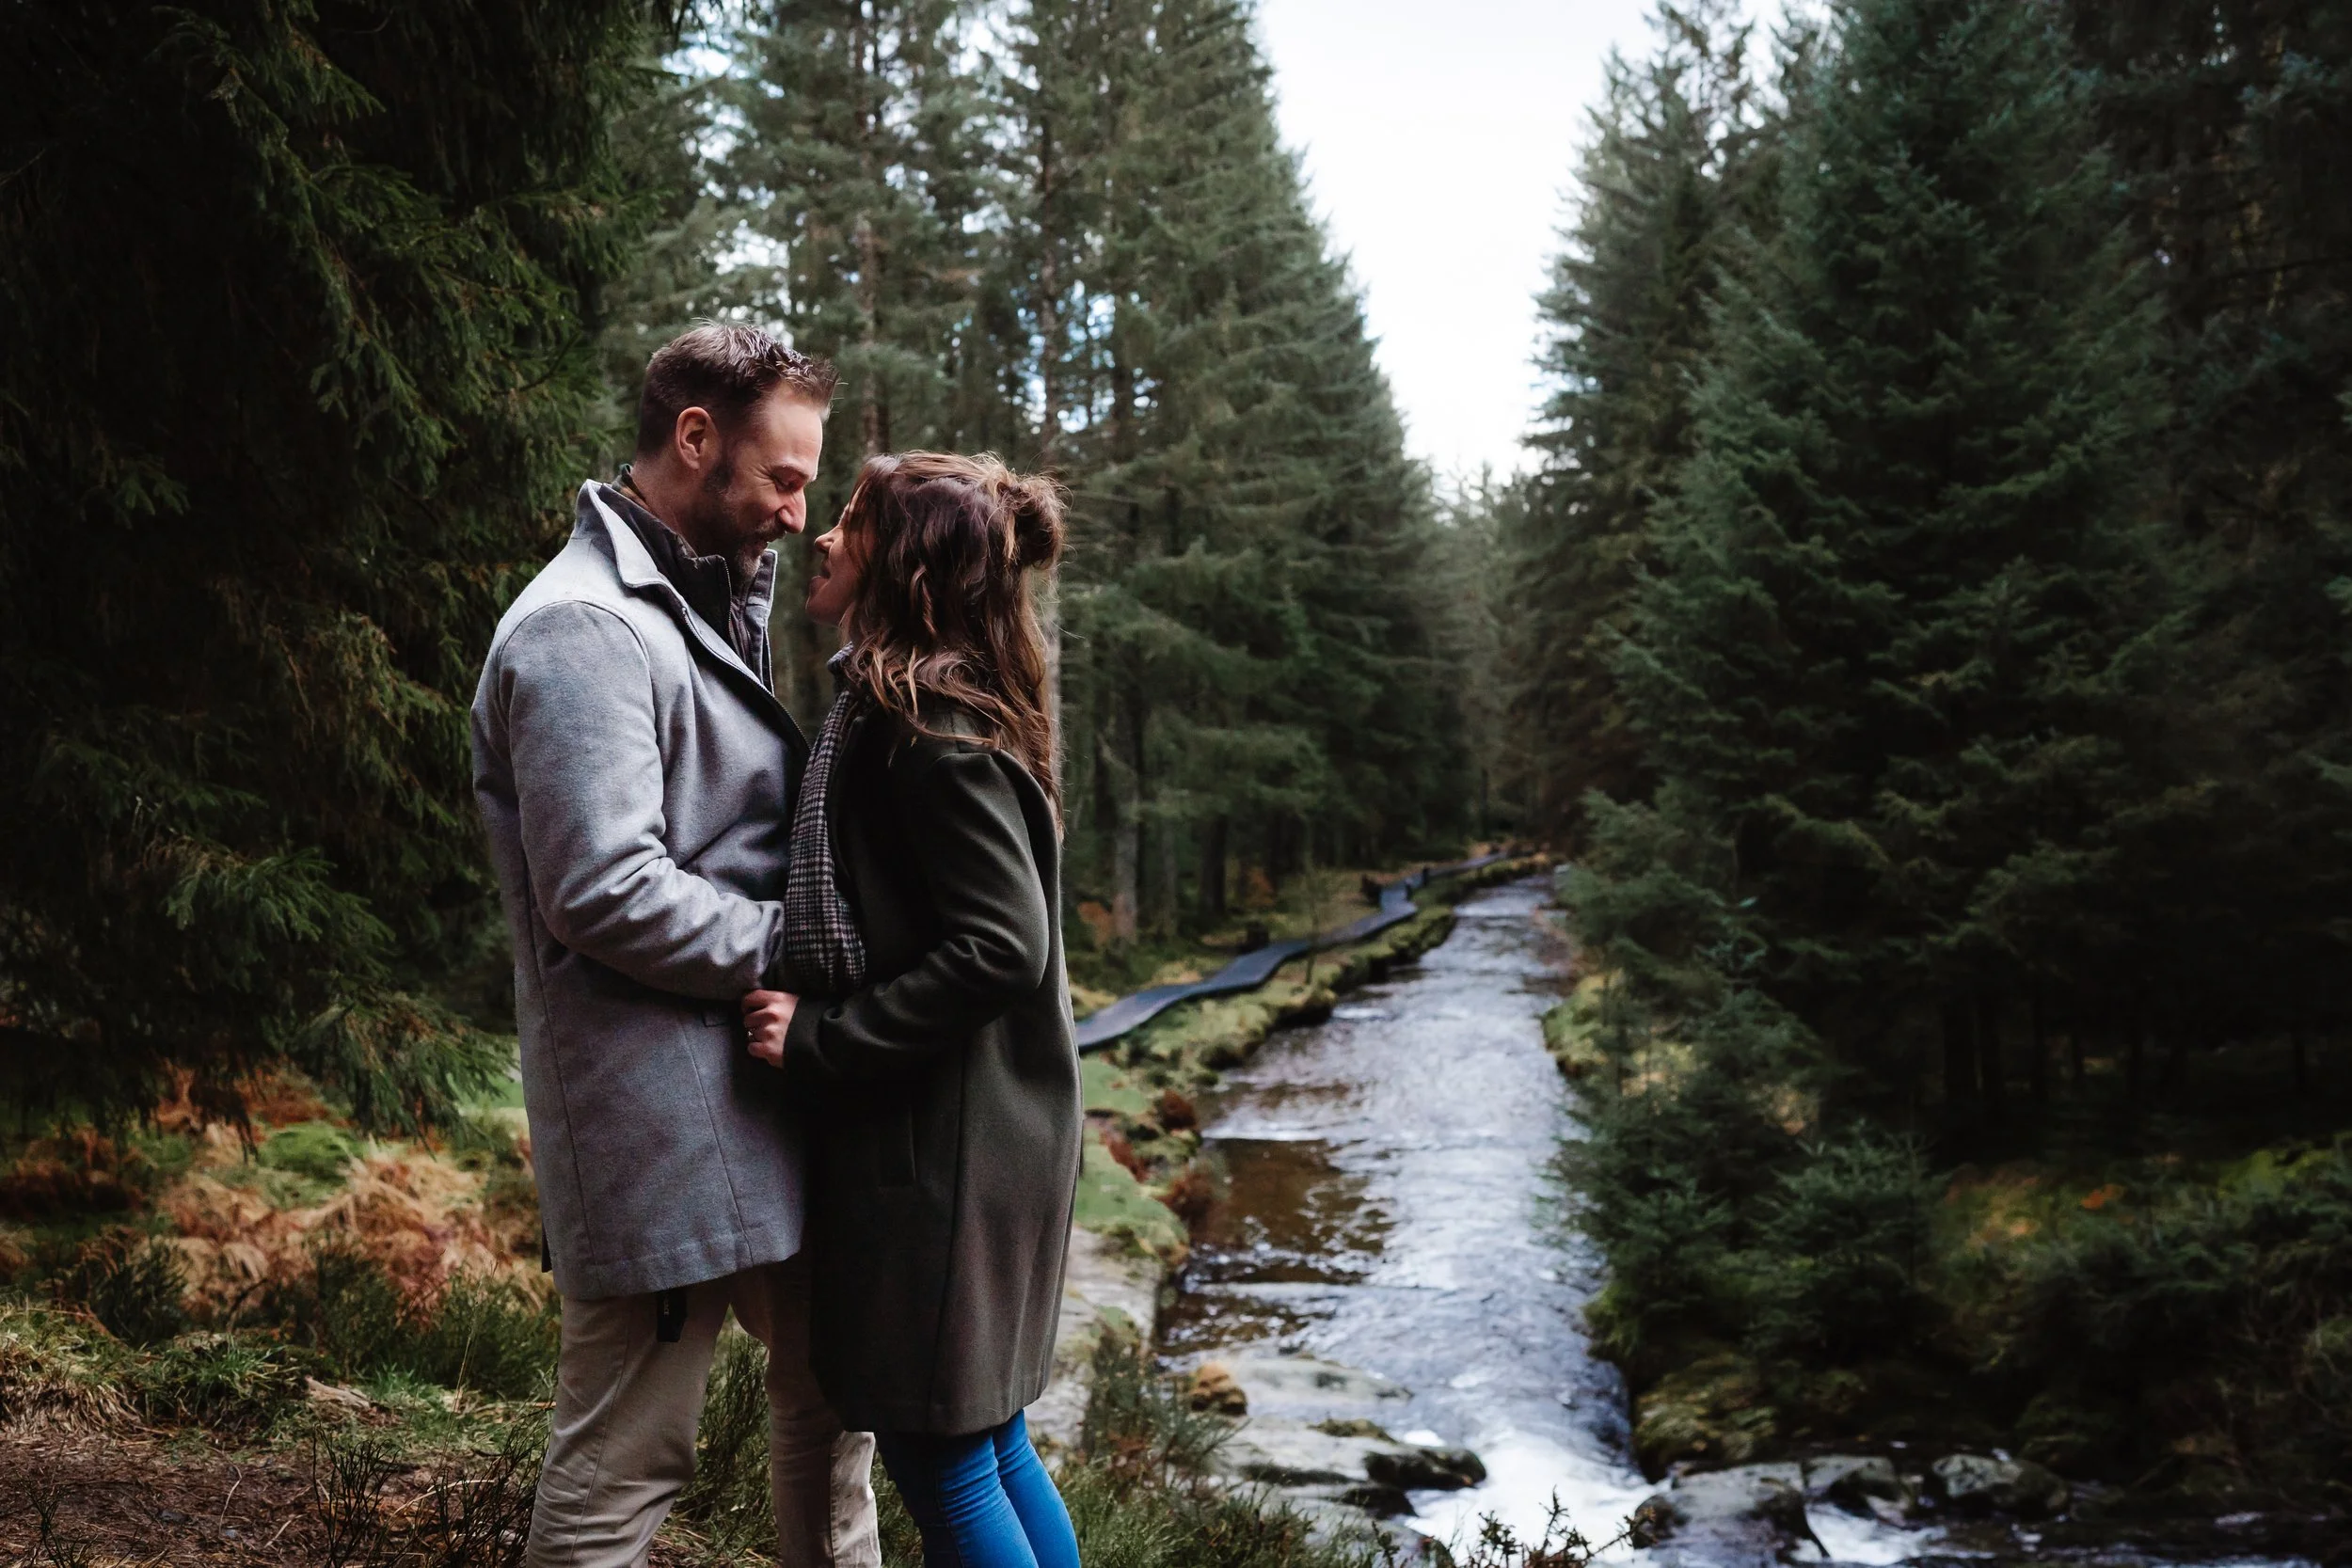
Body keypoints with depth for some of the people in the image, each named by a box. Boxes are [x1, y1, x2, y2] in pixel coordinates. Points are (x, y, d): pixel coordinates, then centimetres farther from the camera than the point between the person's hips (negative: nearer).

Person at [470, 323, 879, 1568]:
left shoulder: (708, 607, 16)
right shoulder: (584, 627, -16)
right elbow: (604, 892, -23)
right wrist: (793, 950, -14)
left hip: (761, 1107, 10)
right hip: (661, 1124, -10)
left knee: (830, 1383, 20)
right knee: (623, 1462, 0)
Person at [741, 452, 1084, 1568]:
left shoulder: (931, 731, -18)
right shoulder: (890, 705, 11)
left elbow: (1002, 946, -24)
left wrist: (818, 1039, -19)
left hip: (942, 1146, -9)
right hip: (956, 1130, 9)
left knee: (938, 1453, 2)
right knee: (987, 1441, 18)